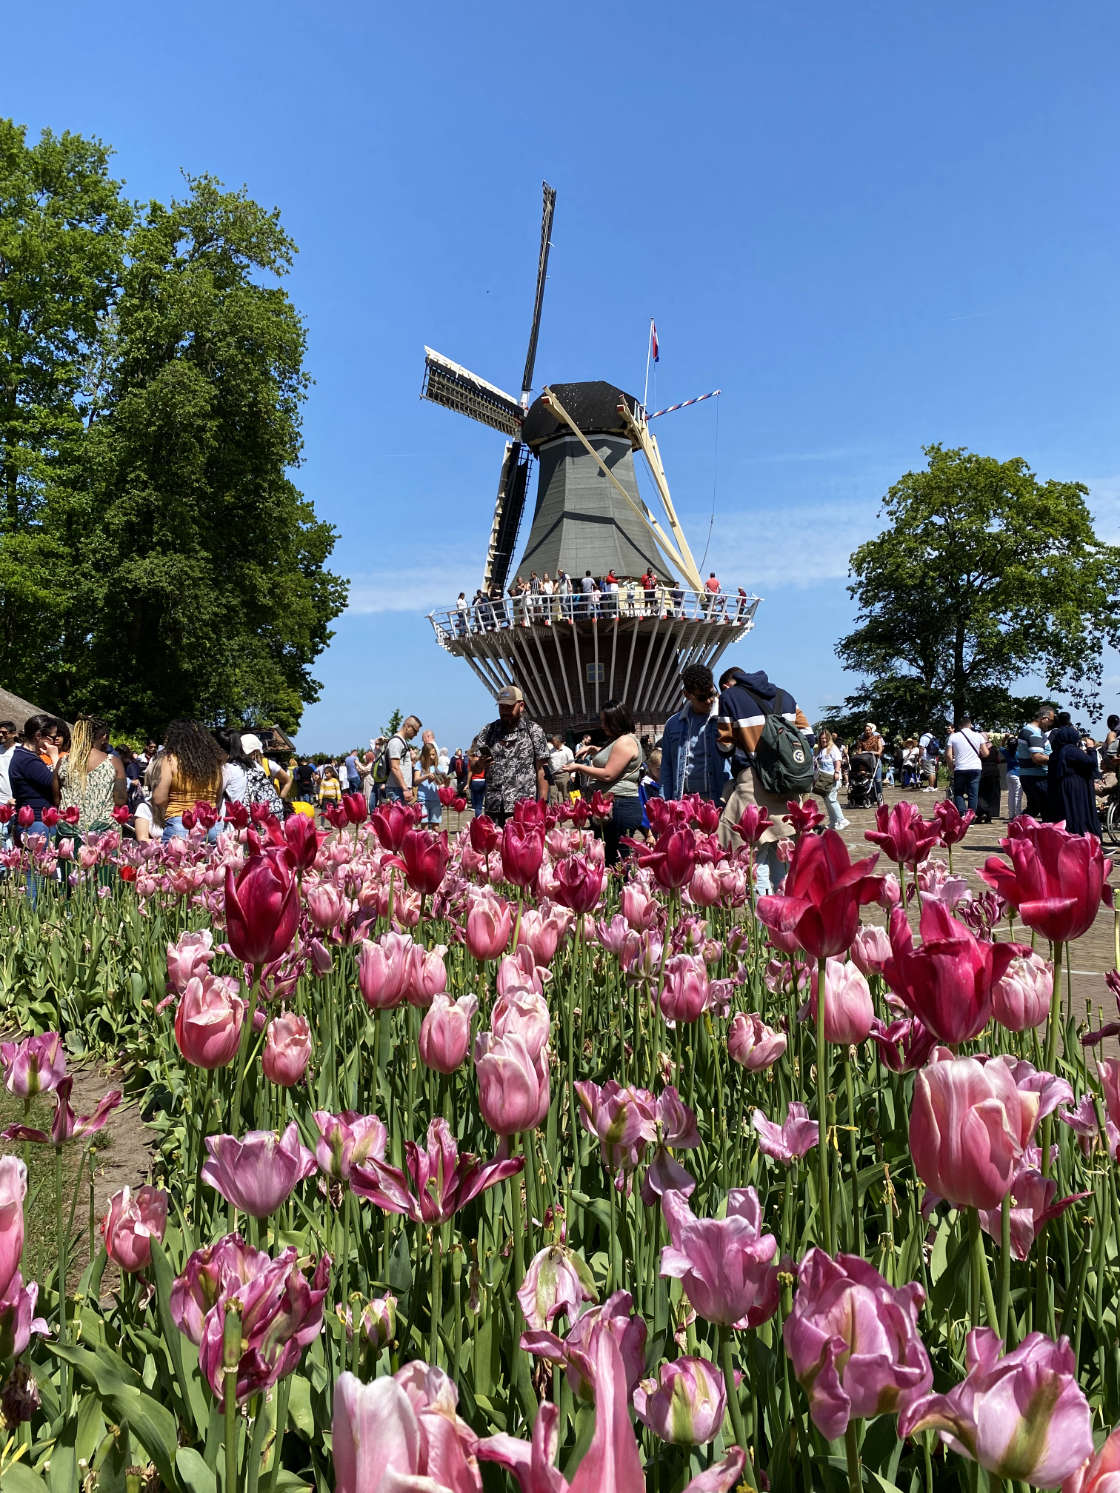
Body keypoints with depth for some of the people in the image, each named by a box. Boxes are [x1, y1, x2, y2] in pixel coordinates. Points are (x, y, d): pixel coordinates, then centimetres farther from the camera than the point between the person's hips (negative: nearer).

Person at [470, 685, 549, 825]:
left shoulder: (534, 731, 4)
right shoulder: (488, 730, 12)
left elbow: (541, 771, 2)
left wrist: (542, 804, -5)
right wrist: (479, 764, -12)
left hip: (524, 808, -3)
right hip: (493, 808, 3)